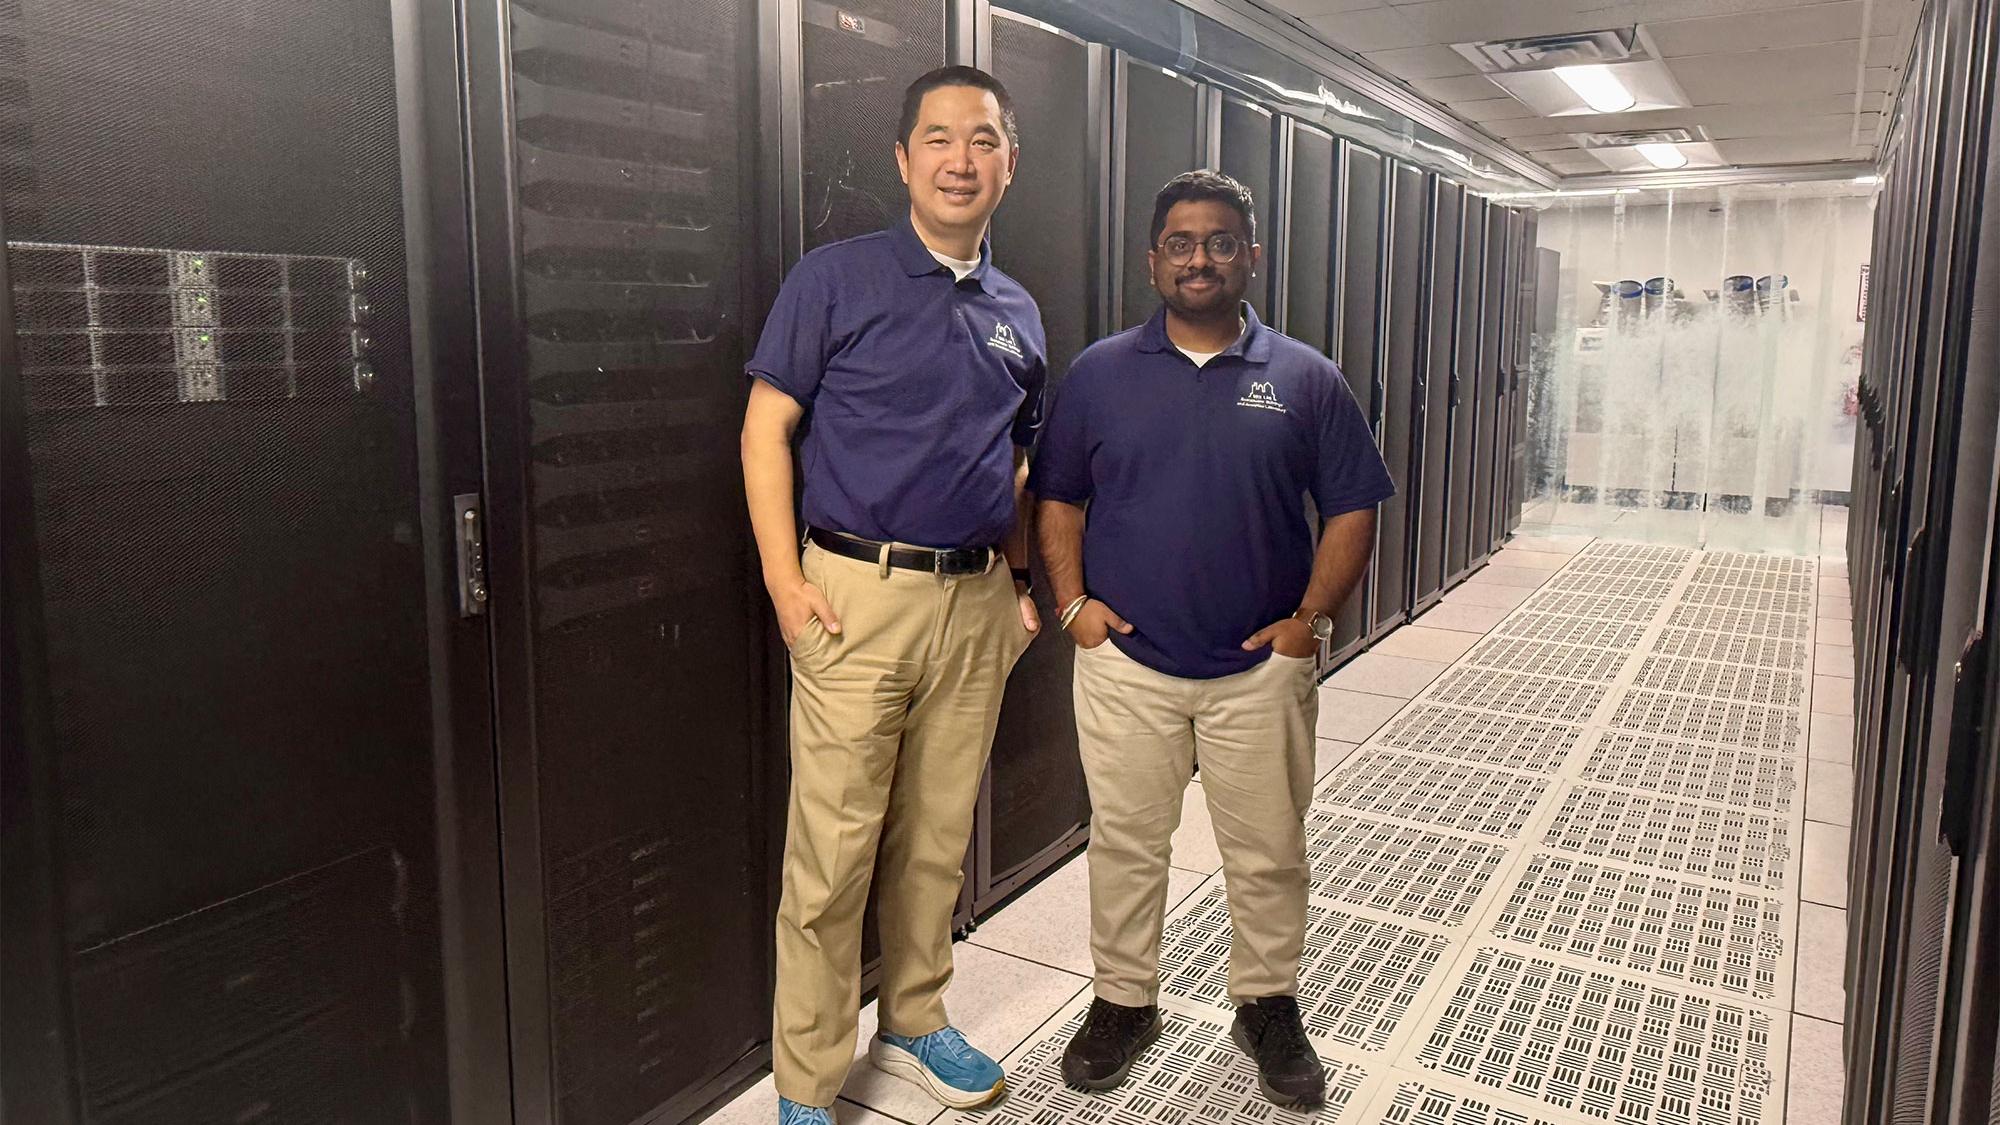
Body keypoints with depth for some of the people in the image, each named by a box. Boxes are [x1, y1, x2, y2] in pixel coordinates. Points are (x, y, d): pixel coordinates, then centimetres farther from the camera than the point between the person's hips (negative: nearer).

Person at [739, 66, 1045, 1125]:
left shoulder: (1017, 312, 14)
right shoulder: (837, 278, -2)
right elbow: (767, 427, -5)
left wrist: (1019, 579, 14)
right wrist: (784, 579, -12)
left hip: (976, 602, 5)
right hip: (859, 594, -5)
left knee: (937, 838, 15)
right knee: (833, 850, -1)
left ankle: (915, 1025, 34)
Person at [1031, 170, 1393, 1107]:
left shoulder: (1305, 380, 1)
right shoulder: (1100, 373, 2)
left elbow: (1351, 510, 3)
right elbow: (1057, 498, 7)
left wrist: (1309, 621, -6)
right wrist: (1073, 604, -4)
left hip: (1262, 667, 0)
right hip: (1124, 658, 0)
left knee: (1268, 851, 12)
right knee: (1125, 842, 12)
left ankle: (1268, 1005, 33)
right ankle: (1122, 1000, 31)